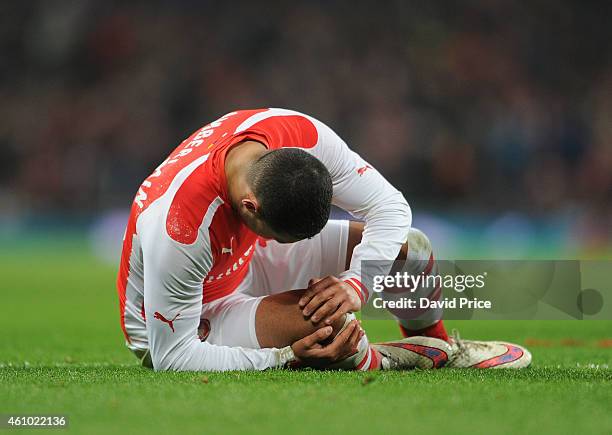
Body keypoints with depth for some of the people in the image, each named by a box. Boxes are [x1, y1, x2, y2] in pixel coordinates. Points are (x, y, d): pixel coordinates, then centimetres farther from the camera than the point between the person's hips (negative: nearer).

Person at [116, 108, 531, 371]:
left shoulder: (302, 135, -26)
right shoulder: (178, 227, -42)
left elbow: (389, 206, -13)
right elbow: (171, 358, -35)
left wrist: (356, 284, -31)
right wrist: (288, 359, -40)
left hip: (246, 259, 7)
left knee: (411, 247, 0)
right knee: (323, 319, -35)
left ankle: (444, 350, 30)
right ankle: (382, 363, 1)